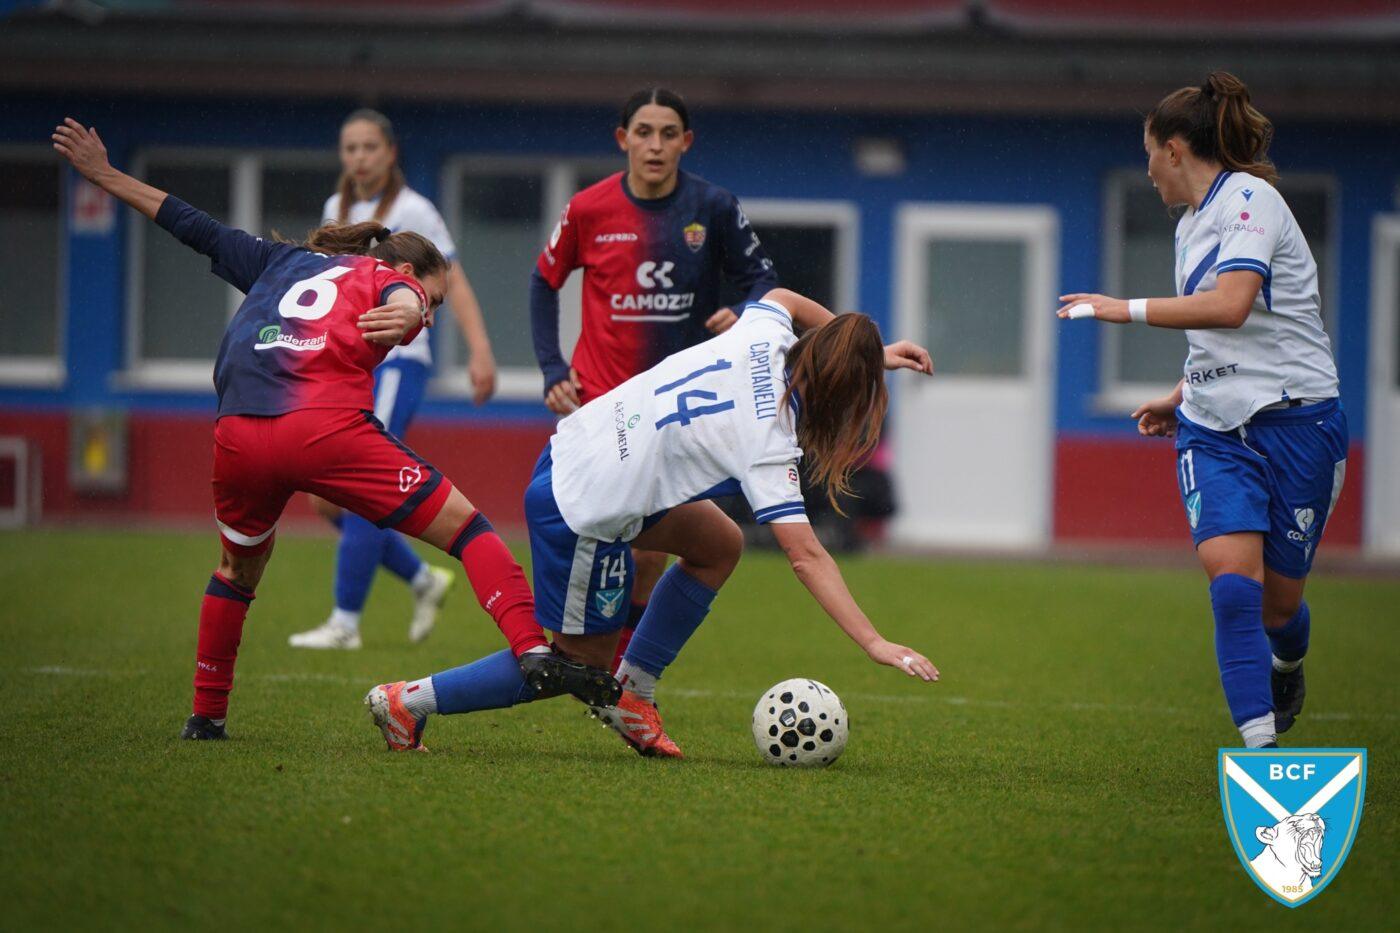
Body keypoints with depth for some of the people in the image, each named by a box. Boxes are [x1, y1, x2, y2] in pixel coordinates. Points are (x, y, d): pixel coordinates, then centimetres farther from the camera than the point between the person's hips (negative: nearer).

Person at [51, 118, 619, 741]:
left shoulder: (281, 262, 33)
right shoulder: (389, 281, 16)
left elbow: (194, 228, 39)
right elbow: (401, 296, -9)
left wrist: (104, 175, 50)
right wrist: (407, 311, -33)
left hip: (239, 433, 5)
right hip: (326, 429, -5)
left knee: (239, 567, 31)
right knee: (466, 527, -1)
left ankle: (205, 716, 35)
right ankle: (533, 654, -20)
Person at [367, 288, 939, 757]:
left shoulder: (763, 337, -3)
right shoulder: (767, 444, -23)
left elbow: (782, 298, 24)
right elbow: (806, 557, -26)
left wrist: (866, 353, 22)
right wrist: (875, 644, -28)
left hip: (570, 449, 9)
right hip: (584, 513, -9)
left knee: (719, 546, 16)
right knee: (584, 660, 9)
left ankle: (630, 694, 21)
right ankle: (410, 701, 9)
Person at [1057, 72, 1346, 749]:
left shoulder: (1249, 198, -10)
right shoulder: (1192, 223, 17)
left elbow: (1231, 307, -25)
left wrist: (1125, 309, -21)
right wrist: (1183, 397, 23)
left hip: (1295, 420, -6)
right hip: (1215, 428, 6)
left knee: (1277, 602, 4)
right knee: (1230, 575, -18)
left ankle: (1286, 664, 40)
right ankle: (1259, 742, -20)